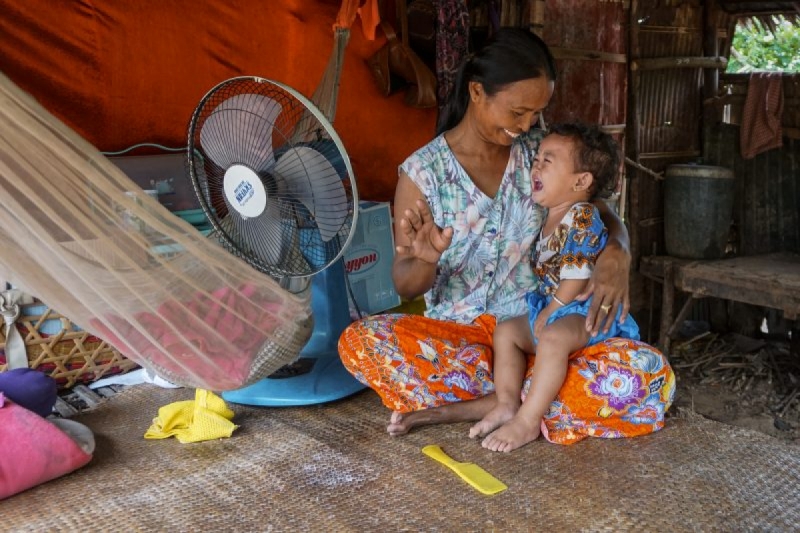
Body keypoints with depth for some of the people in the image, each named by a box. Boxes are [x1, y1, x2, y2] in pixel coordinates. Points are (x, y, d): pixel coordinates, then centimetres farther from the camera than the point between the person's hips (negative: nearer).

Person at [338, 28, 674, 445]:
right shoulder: (423, 171, -5)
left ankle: (465, 408, -20)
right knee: (360, 342, -30)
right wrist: (425, 261, -31)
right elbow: (406, 286, -5)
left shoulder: (540, 151, 2)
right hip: (458, 333, -2)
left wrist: (616, 255, -18)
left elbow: (605, 218, 8)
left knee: (650, 377, -26)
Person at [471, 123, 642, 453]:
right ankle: (507, 404, -1)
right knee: (506, 331, 5)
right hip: (547, 307, 10)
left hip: (586, 311, -10)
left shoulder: (583, 219, -18)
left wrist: (548, 314, -15)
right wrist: (542, 312, 14)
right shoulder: (548, 218, 11)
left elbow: (576, 279, -21)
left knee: (553, 337, -34)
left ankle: (528, 422, -30)